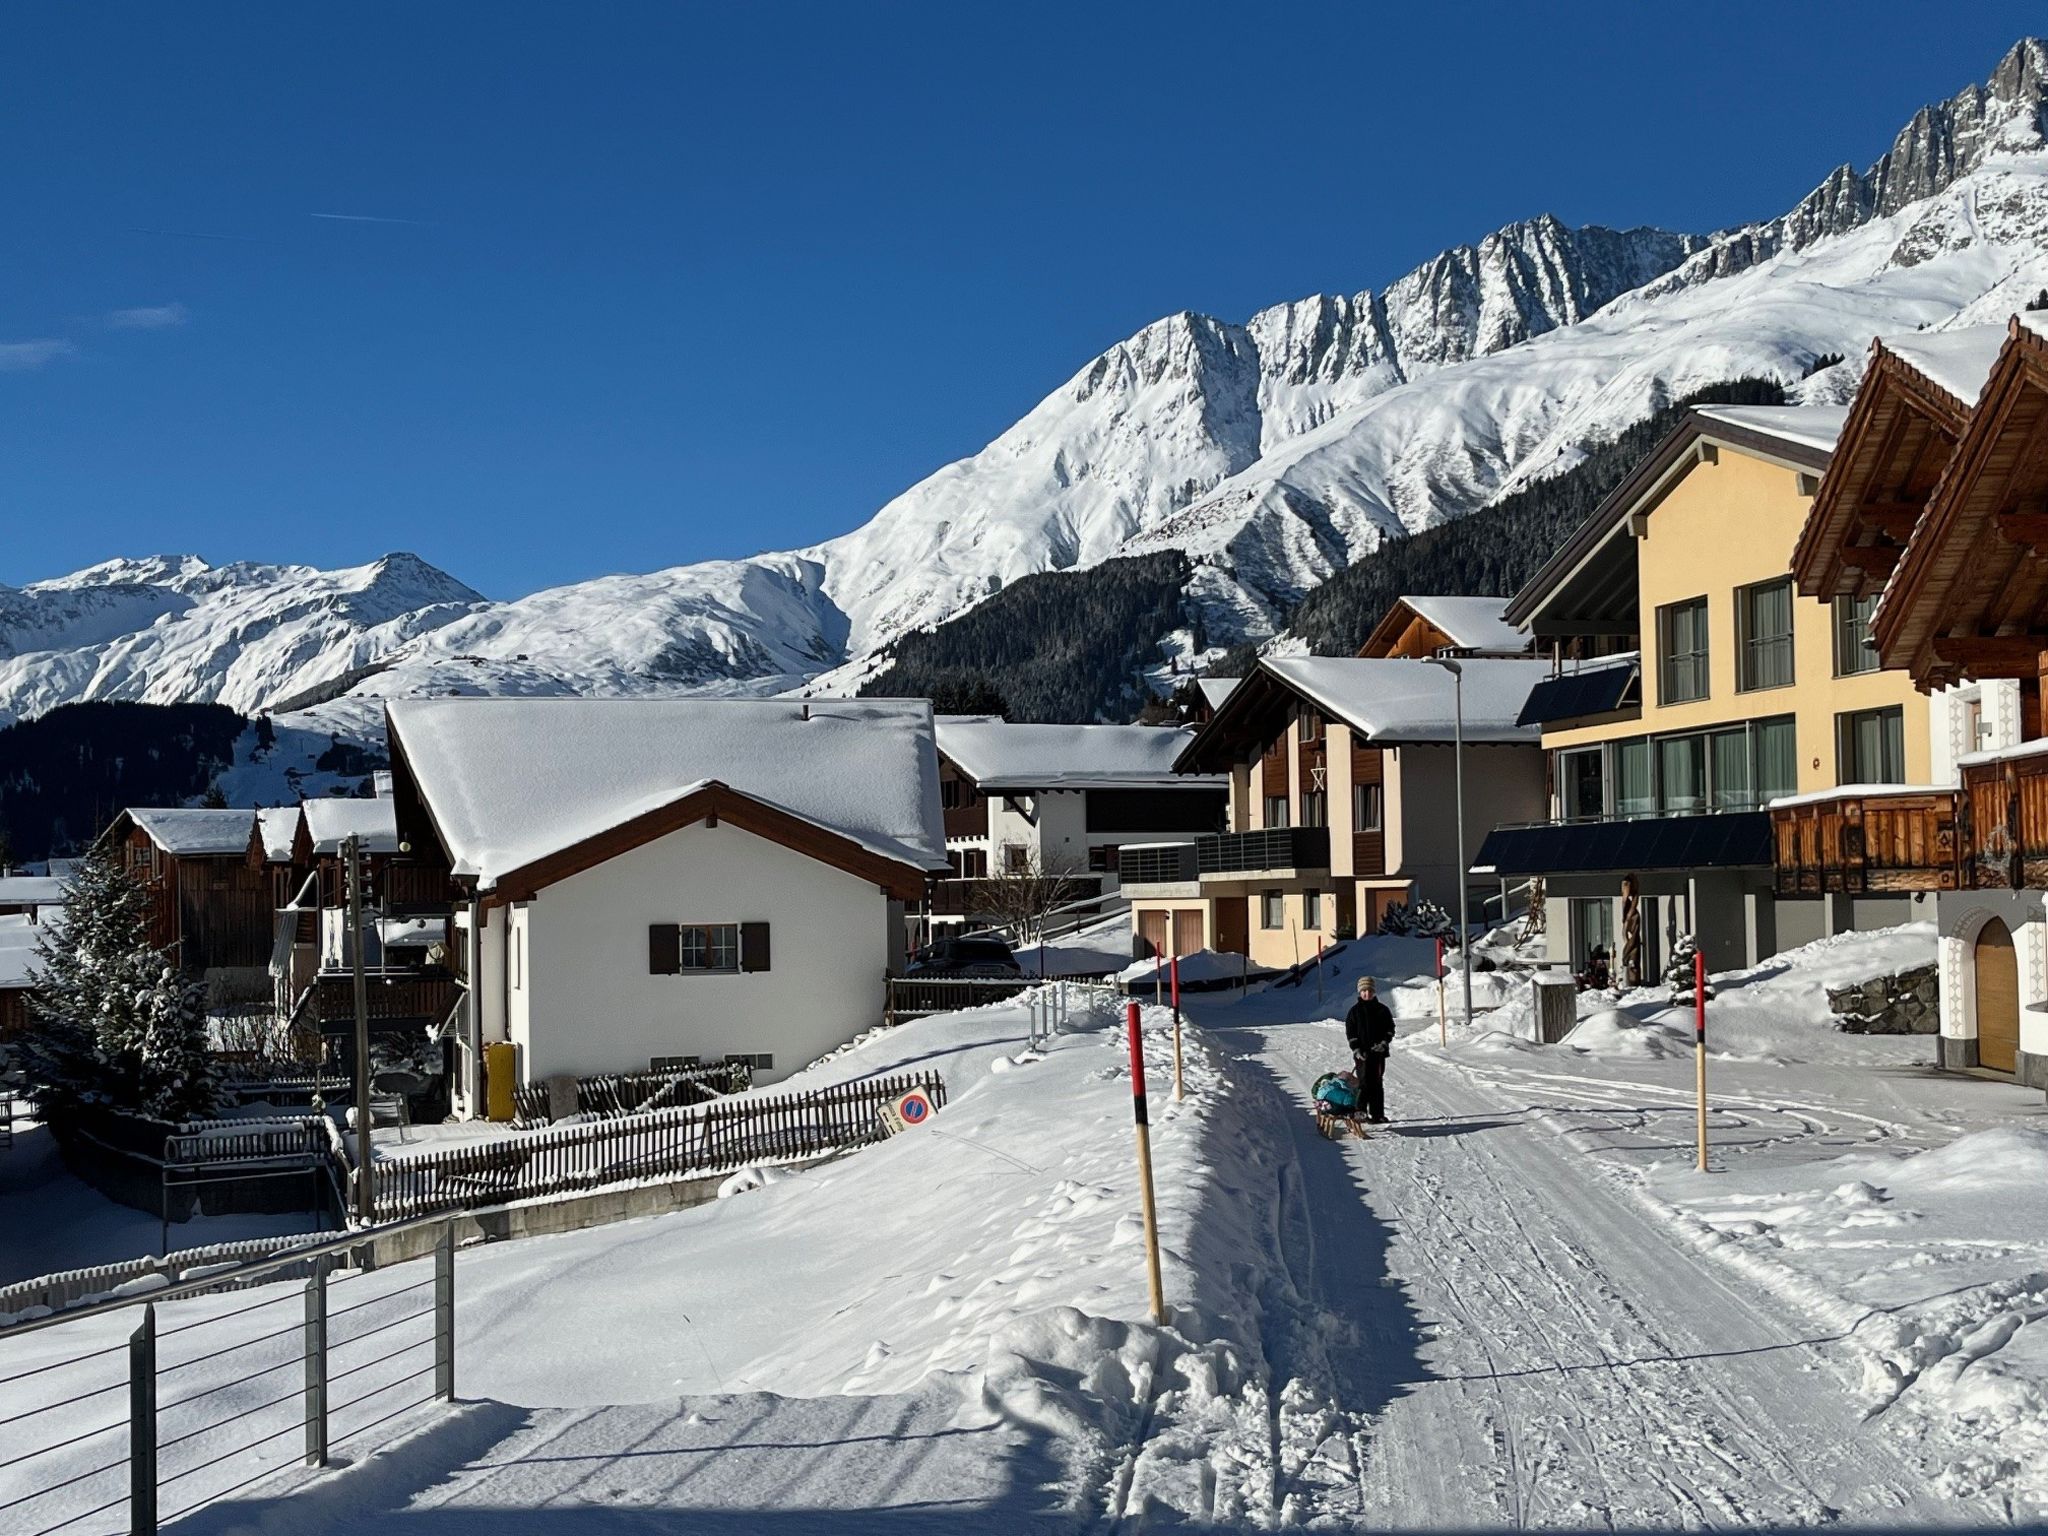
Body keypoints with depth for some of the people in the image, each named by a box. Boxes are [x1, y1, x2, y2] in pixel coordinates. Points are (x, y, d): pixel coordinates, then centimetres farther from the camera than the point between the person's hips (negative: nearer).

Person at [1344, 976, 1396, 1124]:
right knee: (1364, 1083, -6)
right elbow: (1350, 1032, 1)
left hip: (1378, 1052, 2)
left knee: (1378, 1083, 5)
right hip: (1362, 1054, -2)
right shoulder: (1355, 1010, 3)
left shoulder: (1382, 1009, 8)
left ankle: (1378, 1114, 9)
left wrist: (1384, 1043, -6)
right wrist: (1356, 1050, -9)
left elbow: (1390, 1029, 10)